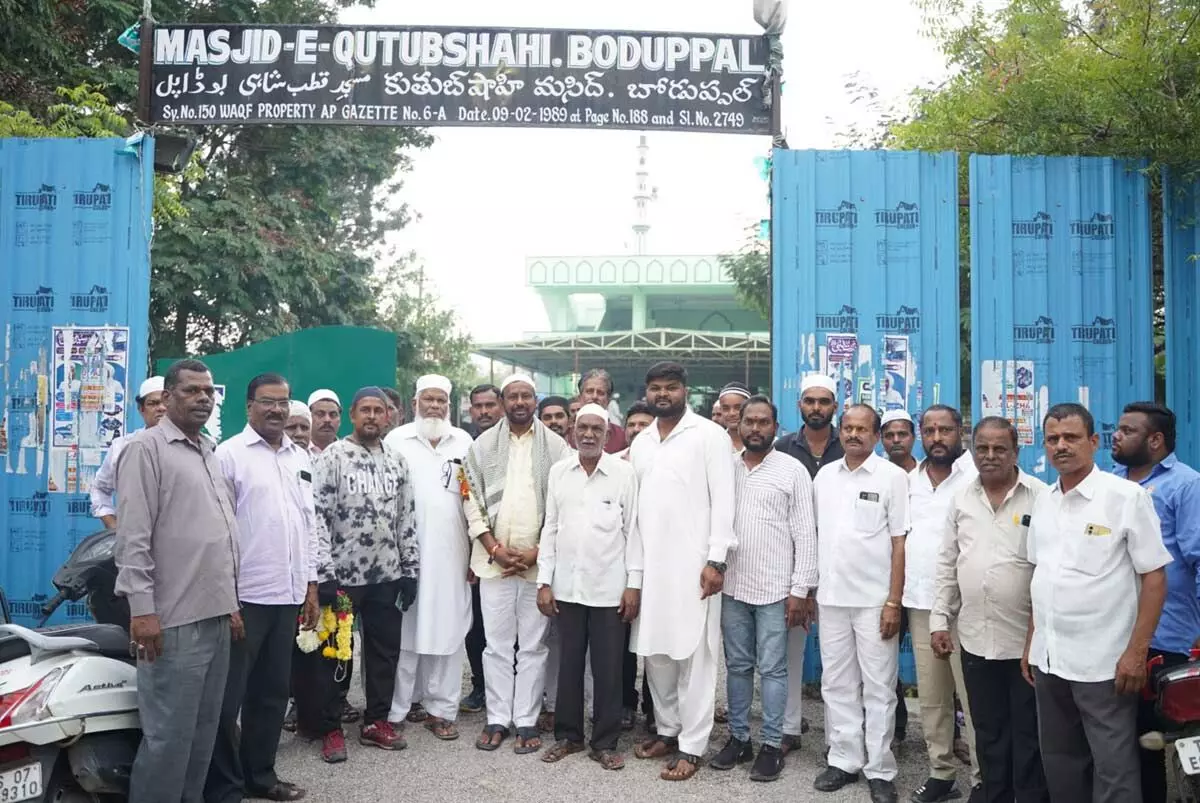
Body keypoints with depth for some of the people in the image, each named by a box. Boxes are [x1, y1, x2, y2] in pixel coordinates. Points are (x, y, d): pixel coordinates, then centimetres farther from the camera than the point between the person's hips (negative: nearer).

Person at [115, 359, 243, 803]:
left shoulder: (210, 455, 17)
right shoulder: (147, 447, -5)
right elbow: (133, 535, -13)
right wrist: (142, 608, -18)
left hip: (215, 617, 8)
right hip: (174, 620, -7)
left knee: (203, 732, 13)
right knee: (168, 737, -3)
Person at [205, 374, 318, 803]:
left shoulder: (300, 457, 13)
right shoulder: (230, 453, -5)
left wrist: (310, 583, 13)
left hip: (287, 593, 6)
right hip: (244, 594, -6)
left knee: (272, 692, 15)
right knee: (229, 696, 3)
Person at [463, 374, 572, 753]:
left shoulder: (557, 446, 2)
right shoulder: (483, 445, 6)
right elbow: (472, 502, 3)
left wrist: (537, 552, -8)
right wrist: (494, 549, -6)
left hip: (539, 561, -1)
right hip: (494, 560, 1)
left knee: (533, 645, 6)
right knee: (496, 644, 7)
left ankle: (526, 721, 16)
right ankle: (497, 719, 19)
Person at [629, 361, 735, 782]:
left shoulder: (709, 434, -4)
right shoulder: (640, 441, 14)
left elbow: (722, 499, -8)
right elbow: (634, 504, 15)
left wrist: (716, 559, -15)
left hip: (692, 562, -6)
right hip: (648, 562, 6)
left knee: (693, 654, -1)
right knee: (655, 651, 11)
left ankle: (691, 746, 8)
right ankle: (667, 730, 27)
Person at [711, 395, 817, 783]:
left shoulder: (792, 470, -2)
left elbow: (805, 533, -4)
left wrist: (801, 590, -9)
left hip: (775, 589, -3)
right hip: (732, 587, 3)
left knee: (772, 669, 3)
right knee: (737, 666, 12)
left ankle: (772, 745, 15)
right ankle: (738, 738, 24)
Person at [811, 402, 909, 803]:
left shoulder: (893, 477, -5)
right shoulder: (824, 475, 7)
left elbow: (900, 544, -6)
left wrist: (894, 602, -11)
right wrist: (810, 590, 9)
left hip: (874, 601, -4)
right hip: (831, 598, 4)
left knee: (878, 688, 5)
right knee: (836, 685, 12)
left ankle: (880, 771, 17)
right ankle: (844, 760, 24)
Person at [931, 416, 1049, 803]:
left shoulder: (1041, 497, -7)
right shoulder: (961, 498, 6)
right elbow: (947, 565, 10)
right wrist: (940, 620, 7)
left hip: (1028, 639, -4)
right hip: (975, 638, 4)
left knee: (1029, 735, 8)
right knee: (988, 731, 16)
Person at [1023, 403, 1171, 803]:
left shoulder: (1127, 497, -9)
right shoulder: (1043, 502, 8)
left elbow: (1154, 577, -9)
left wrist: (1137, 651, -14)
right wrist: (1031, 643, 13)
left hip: (1104, 663, -6)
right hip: (1048, 660, 6)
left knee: (1113, 771, 4)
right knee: (1059, 766, 17)